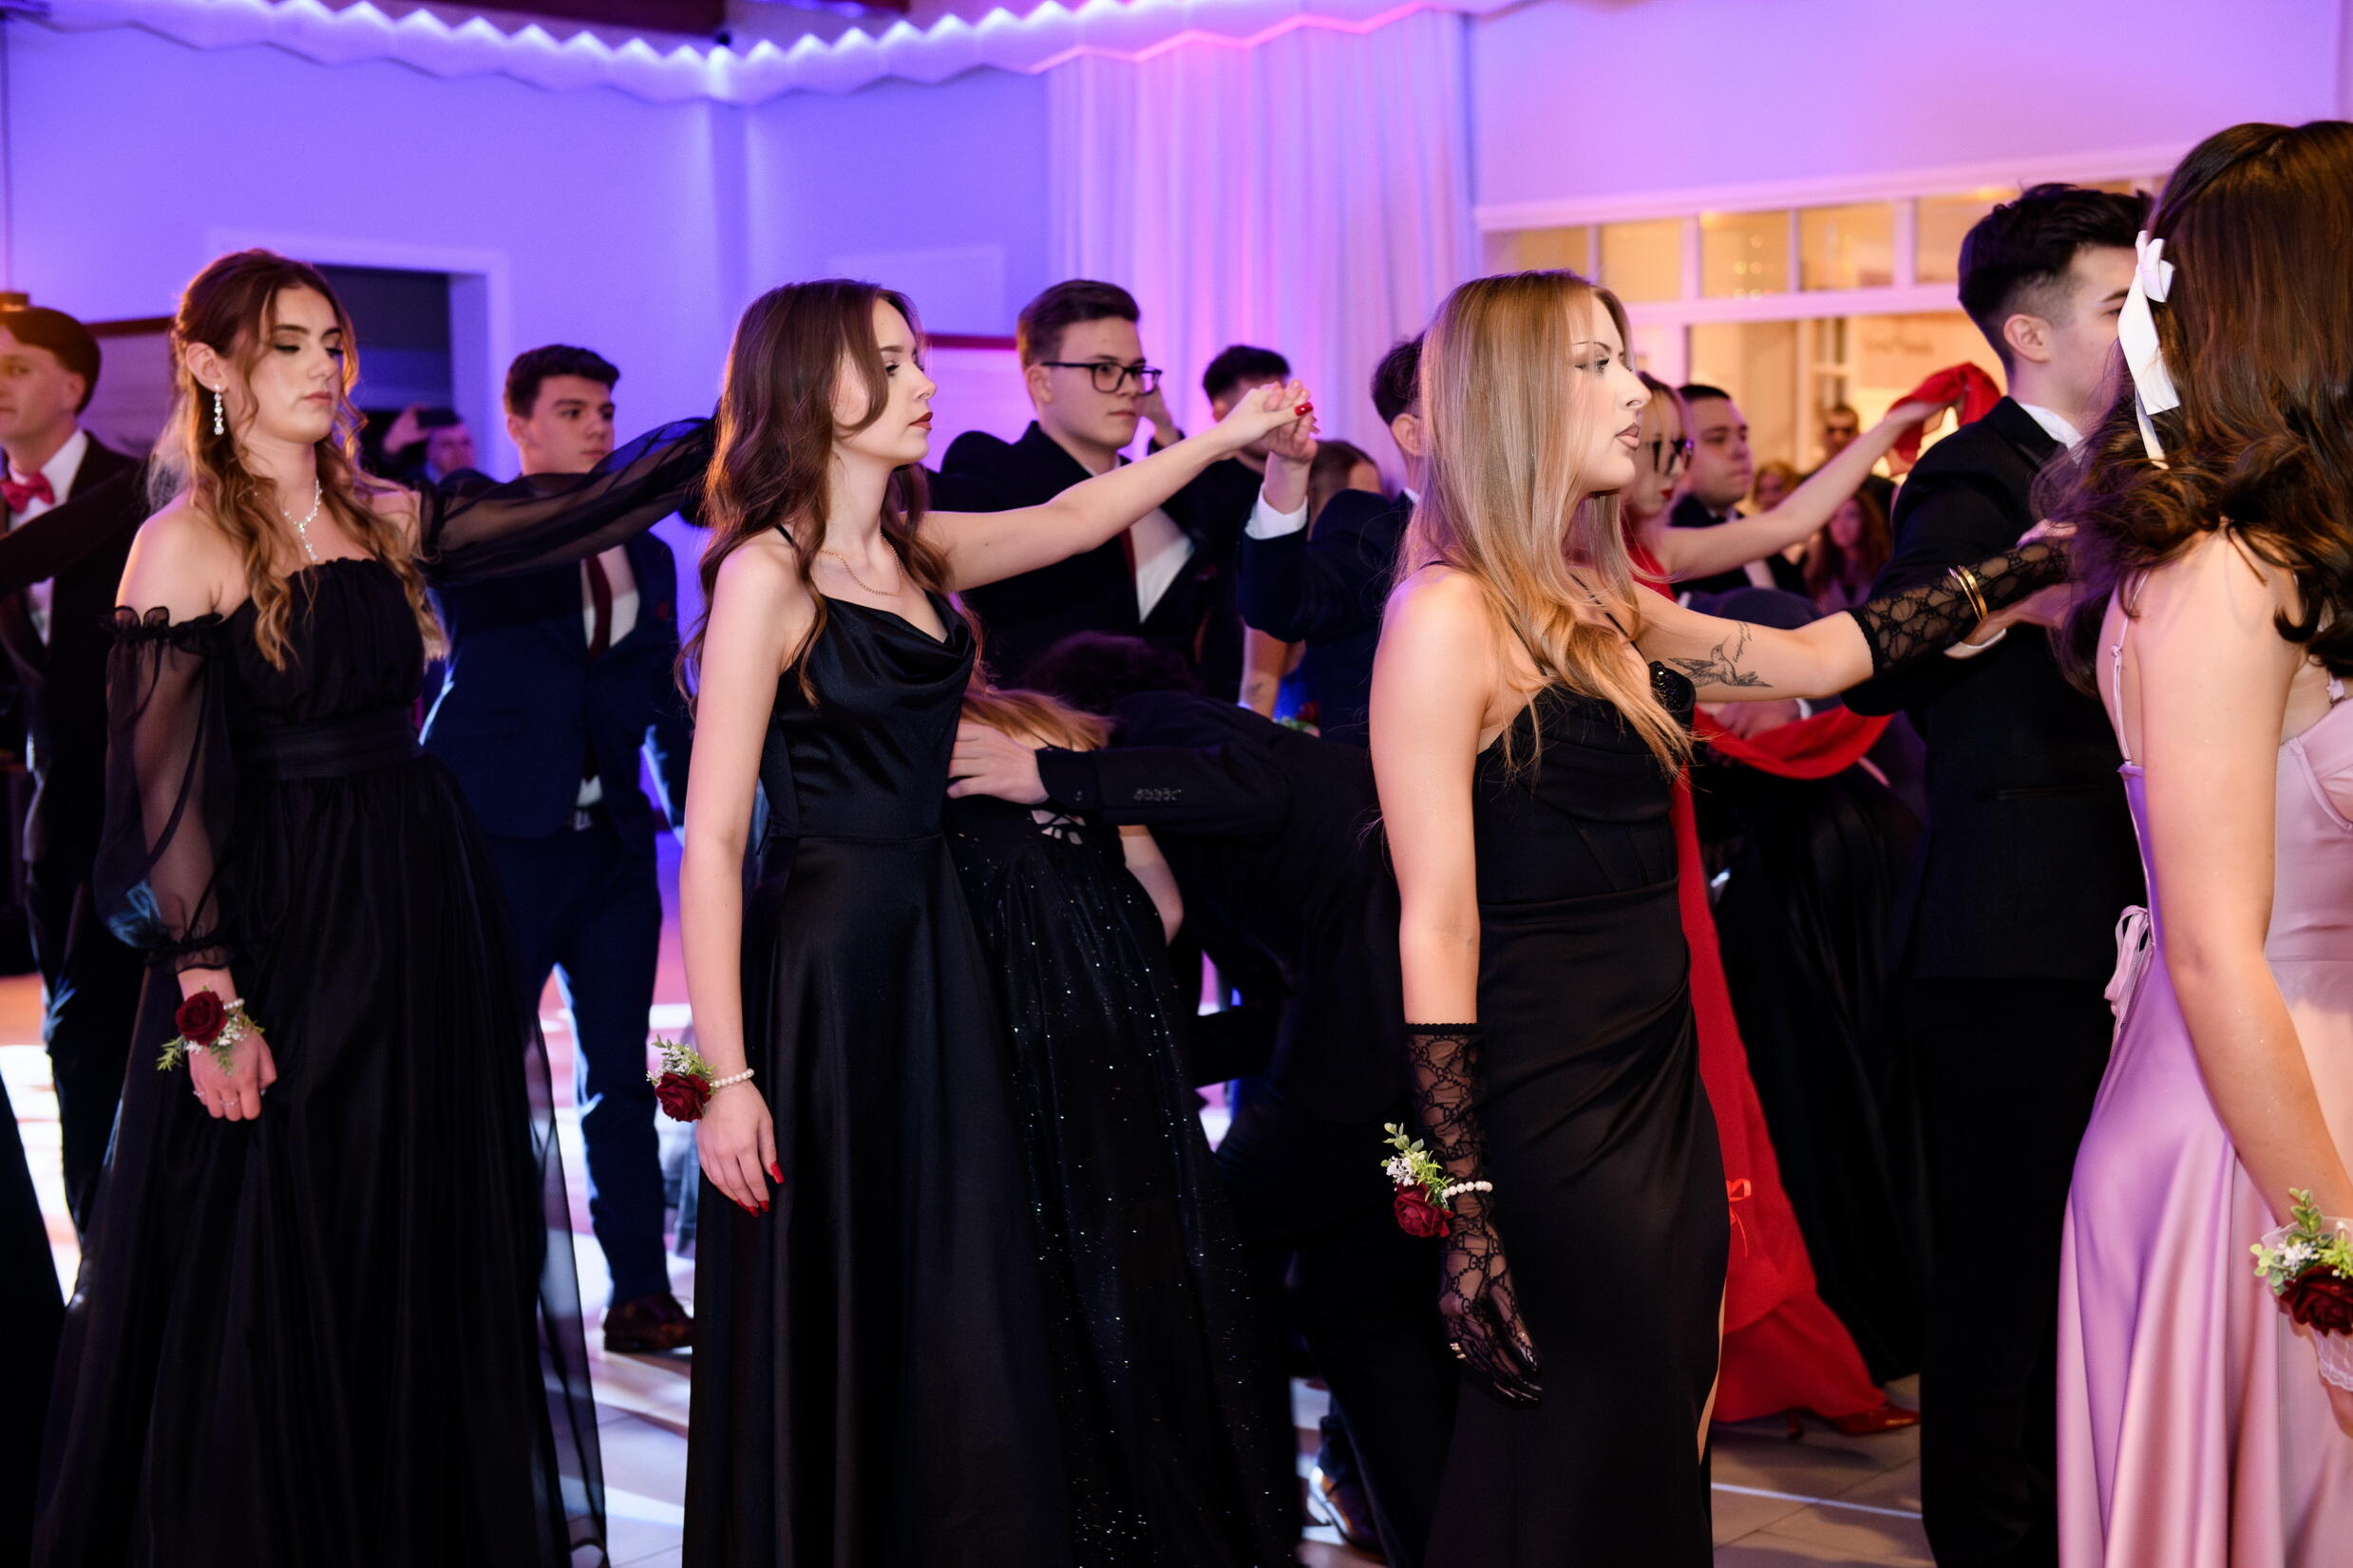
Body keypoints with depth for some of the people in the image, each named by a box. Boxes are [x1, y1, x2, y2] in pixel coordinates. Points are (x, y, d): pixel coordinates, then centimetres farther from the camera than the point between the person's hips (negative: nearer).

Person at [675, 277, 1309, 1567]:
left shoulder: (918, 551, 9)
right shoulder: (768, 575, -11)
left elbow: (1073, 520, 28)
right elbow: (713, 838, -15)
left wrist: (1225, 437, 26)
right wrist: (725, 1075, -19)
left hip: (934, 950, 7)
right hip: (819, 961, -7)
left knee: (965, 1325, 10)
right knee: (825, 1335, 3)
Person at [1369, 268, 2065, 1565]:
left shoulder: (1603, 607, 10)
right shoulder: (1451, 613, -15)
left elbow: (1818, 655, 21)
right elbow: (1436, 928, -18)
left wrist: (2024, 571, 23)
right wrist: (1463, 1212, -20)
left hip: (1660, 1082, 8)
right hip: (1549, 1106, -8)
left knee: (1661, 1453, 16)